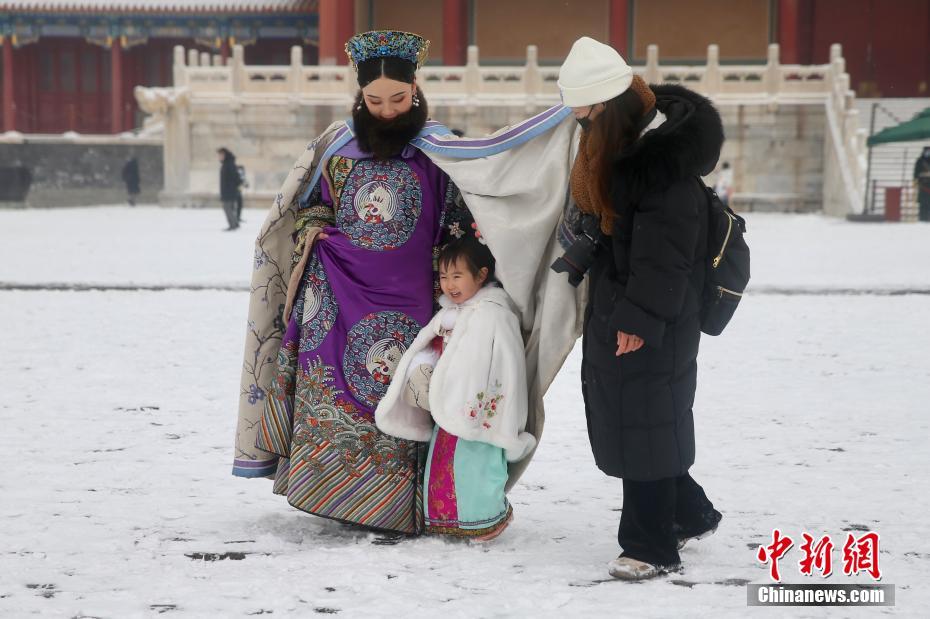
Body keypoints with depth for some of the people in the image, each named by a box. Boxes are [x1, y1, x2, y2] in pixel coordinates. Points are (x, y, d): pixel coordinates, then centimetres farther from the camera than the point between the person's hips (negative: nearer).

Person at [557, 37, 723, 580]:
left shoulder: (665, 155, -21)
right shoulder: (619, 142, 10)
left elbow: (663, 252, -23)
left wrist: (640, 316, -21)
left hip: (651, 321, -10)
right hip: (615, 309, 10)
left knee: (643, 424, -2)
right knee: (619, 419, 16)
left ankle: (652, 546, 10)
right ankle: (690, 514, 31)